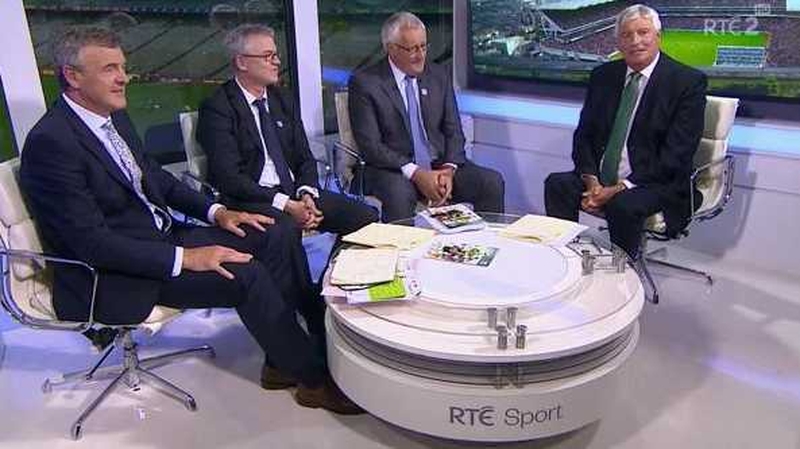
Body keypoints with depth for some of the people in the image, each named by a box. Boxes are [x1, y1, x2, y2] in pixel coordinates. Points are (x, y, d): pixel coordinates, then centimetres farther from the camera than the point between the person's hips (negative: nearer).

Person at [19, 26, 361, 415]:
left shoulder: (115, 117, 7)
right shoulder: (51, 141, -20)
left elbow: (155, 177, 18)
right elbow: (91, 242, -23)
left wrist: (216, 212, 4)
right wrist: (184, 258, -26)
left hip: (162, 237, 9)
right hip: (112, 278, -9)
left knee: (273, 236, -2)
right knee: (247, 276, -24)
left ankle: (285, 354, 4)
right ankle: (313, 379, -5)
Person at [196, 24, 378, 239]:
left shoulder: (282, 99, 15)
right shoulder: (217, 108, -5)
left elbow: (304, 158, 13)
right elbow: (229, 177, -13)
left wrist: (307, 194, -8)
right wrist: (286, 205, -20)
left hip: (295, 192, 6)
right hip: (251, 200, -6)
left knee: (367, 216, -12)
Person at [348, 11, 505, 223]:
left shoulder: (439, 75, 10)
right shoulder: (364, 82, -3)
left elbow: (453, 131, 9)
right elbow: (370, 144, -10)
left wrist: (448, 169, -11)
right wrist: (415, 173, -21)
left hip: (440, 165, 4)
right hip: (393, 169, -4)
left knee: (492, 182, -17)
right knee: (399, 194, -37)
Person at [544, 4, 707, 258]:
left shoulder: (688, 81, -6)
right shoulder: (603, 76, 10)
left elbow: (676, 154, -13)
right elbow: (584, 134, 8)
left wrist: (621, 187, -19)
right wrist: (591, 181, -10)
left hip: (657, 184, -4)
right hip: (600, 179, 5)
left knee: (623, 205, -33)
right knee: (557, 185, -20)